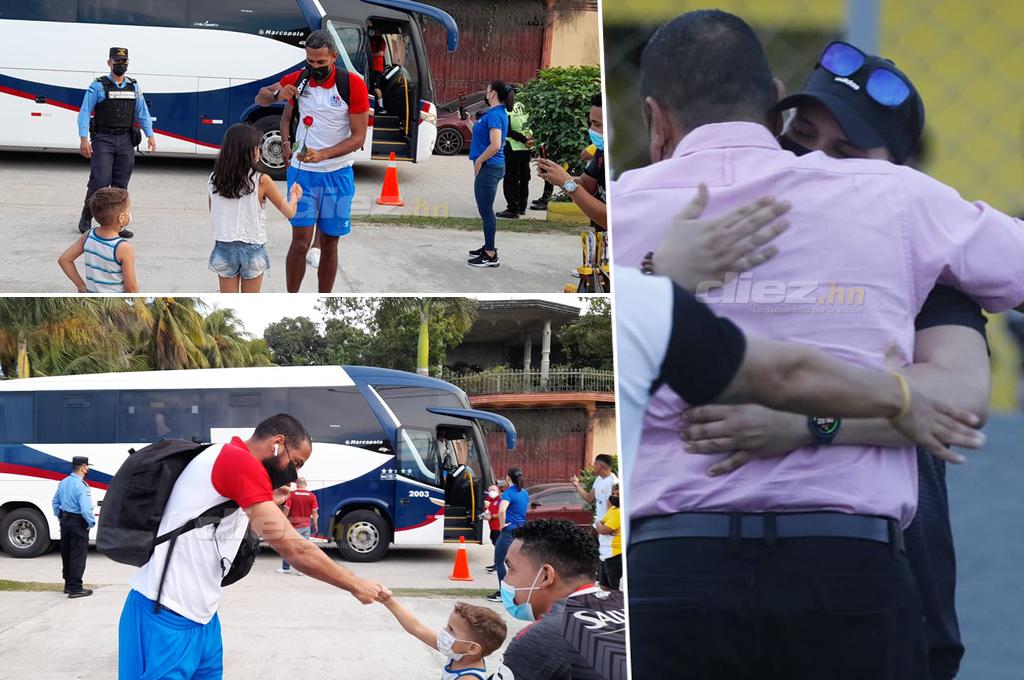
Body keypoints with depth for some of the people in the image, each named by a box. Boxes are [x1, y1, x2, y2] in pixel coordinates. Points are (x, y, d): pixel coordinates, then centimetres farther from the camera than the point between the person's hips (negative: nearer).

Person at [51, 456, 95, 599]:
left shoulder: (63, 482, 4)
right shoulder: (81, 486, -22)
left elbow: (55, 502, 13)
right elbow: (86, 509, -26)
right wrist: (91, 523, -12)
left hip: (65, 521, 8)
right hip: (78, 524, -8)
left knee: (66, 554, 17)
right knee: (78, 555, -2)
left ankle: (68, 584, 28)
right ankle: (75, 588, -2)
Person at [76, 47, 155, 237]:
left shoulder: (134, 88, 11)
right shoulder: (98, 86, -3)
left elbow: (142, 113, 16)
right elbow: (84, 113, -6)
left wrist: (150, 135, 7)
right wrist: (84, 139, -14)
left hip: (125, 141, 4)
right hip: (103, 141, -4)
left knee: (121, 185, 5)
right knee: (99, 182, -9)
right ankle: (86, 219, 6)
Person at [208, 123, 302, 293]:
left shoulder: (214, 180, -5)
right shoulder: (262, 181, -13)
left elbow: (214, 216, 7)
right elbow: (289, 212, -3)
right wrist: (294, 196, 18)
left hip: (224, 248, 2)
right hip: (252, 249, -2)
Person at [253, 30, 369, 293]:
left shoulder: (353, 84, -10)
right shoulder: (298, 80, -2)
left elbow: (359, 137, -11)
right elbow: (260, 98, 15)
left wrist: (323, 154, -25)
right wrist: (276, 94, -10)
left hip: (337, 174, 0)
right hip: (303, 172, 1)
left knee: (329, 243, 6)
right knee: (300, 240, -8)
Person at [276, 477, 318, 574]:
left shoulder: (292, 495, -8)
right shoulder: (312, 496, -2)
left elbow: (286, 510, -8)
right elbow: (314, 512, -1)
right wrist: (315, 524, 7)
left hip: (293, 525, -2)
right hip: (306, 525, 2)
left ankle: (286, 567, 15)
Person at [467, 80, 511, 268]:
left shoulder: (495, 115, -18)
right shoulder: (496, 113, 14)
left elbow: (495, 145, -26)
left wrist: (479, 161, -17)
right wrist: (468, 121, 21)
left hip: (489, 167, -10)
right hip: (489, 167, 10)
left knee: (486, 210, -5)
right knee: (486, 209, 19)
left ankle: (490, 256, -2)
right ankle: (488, 247, 30)